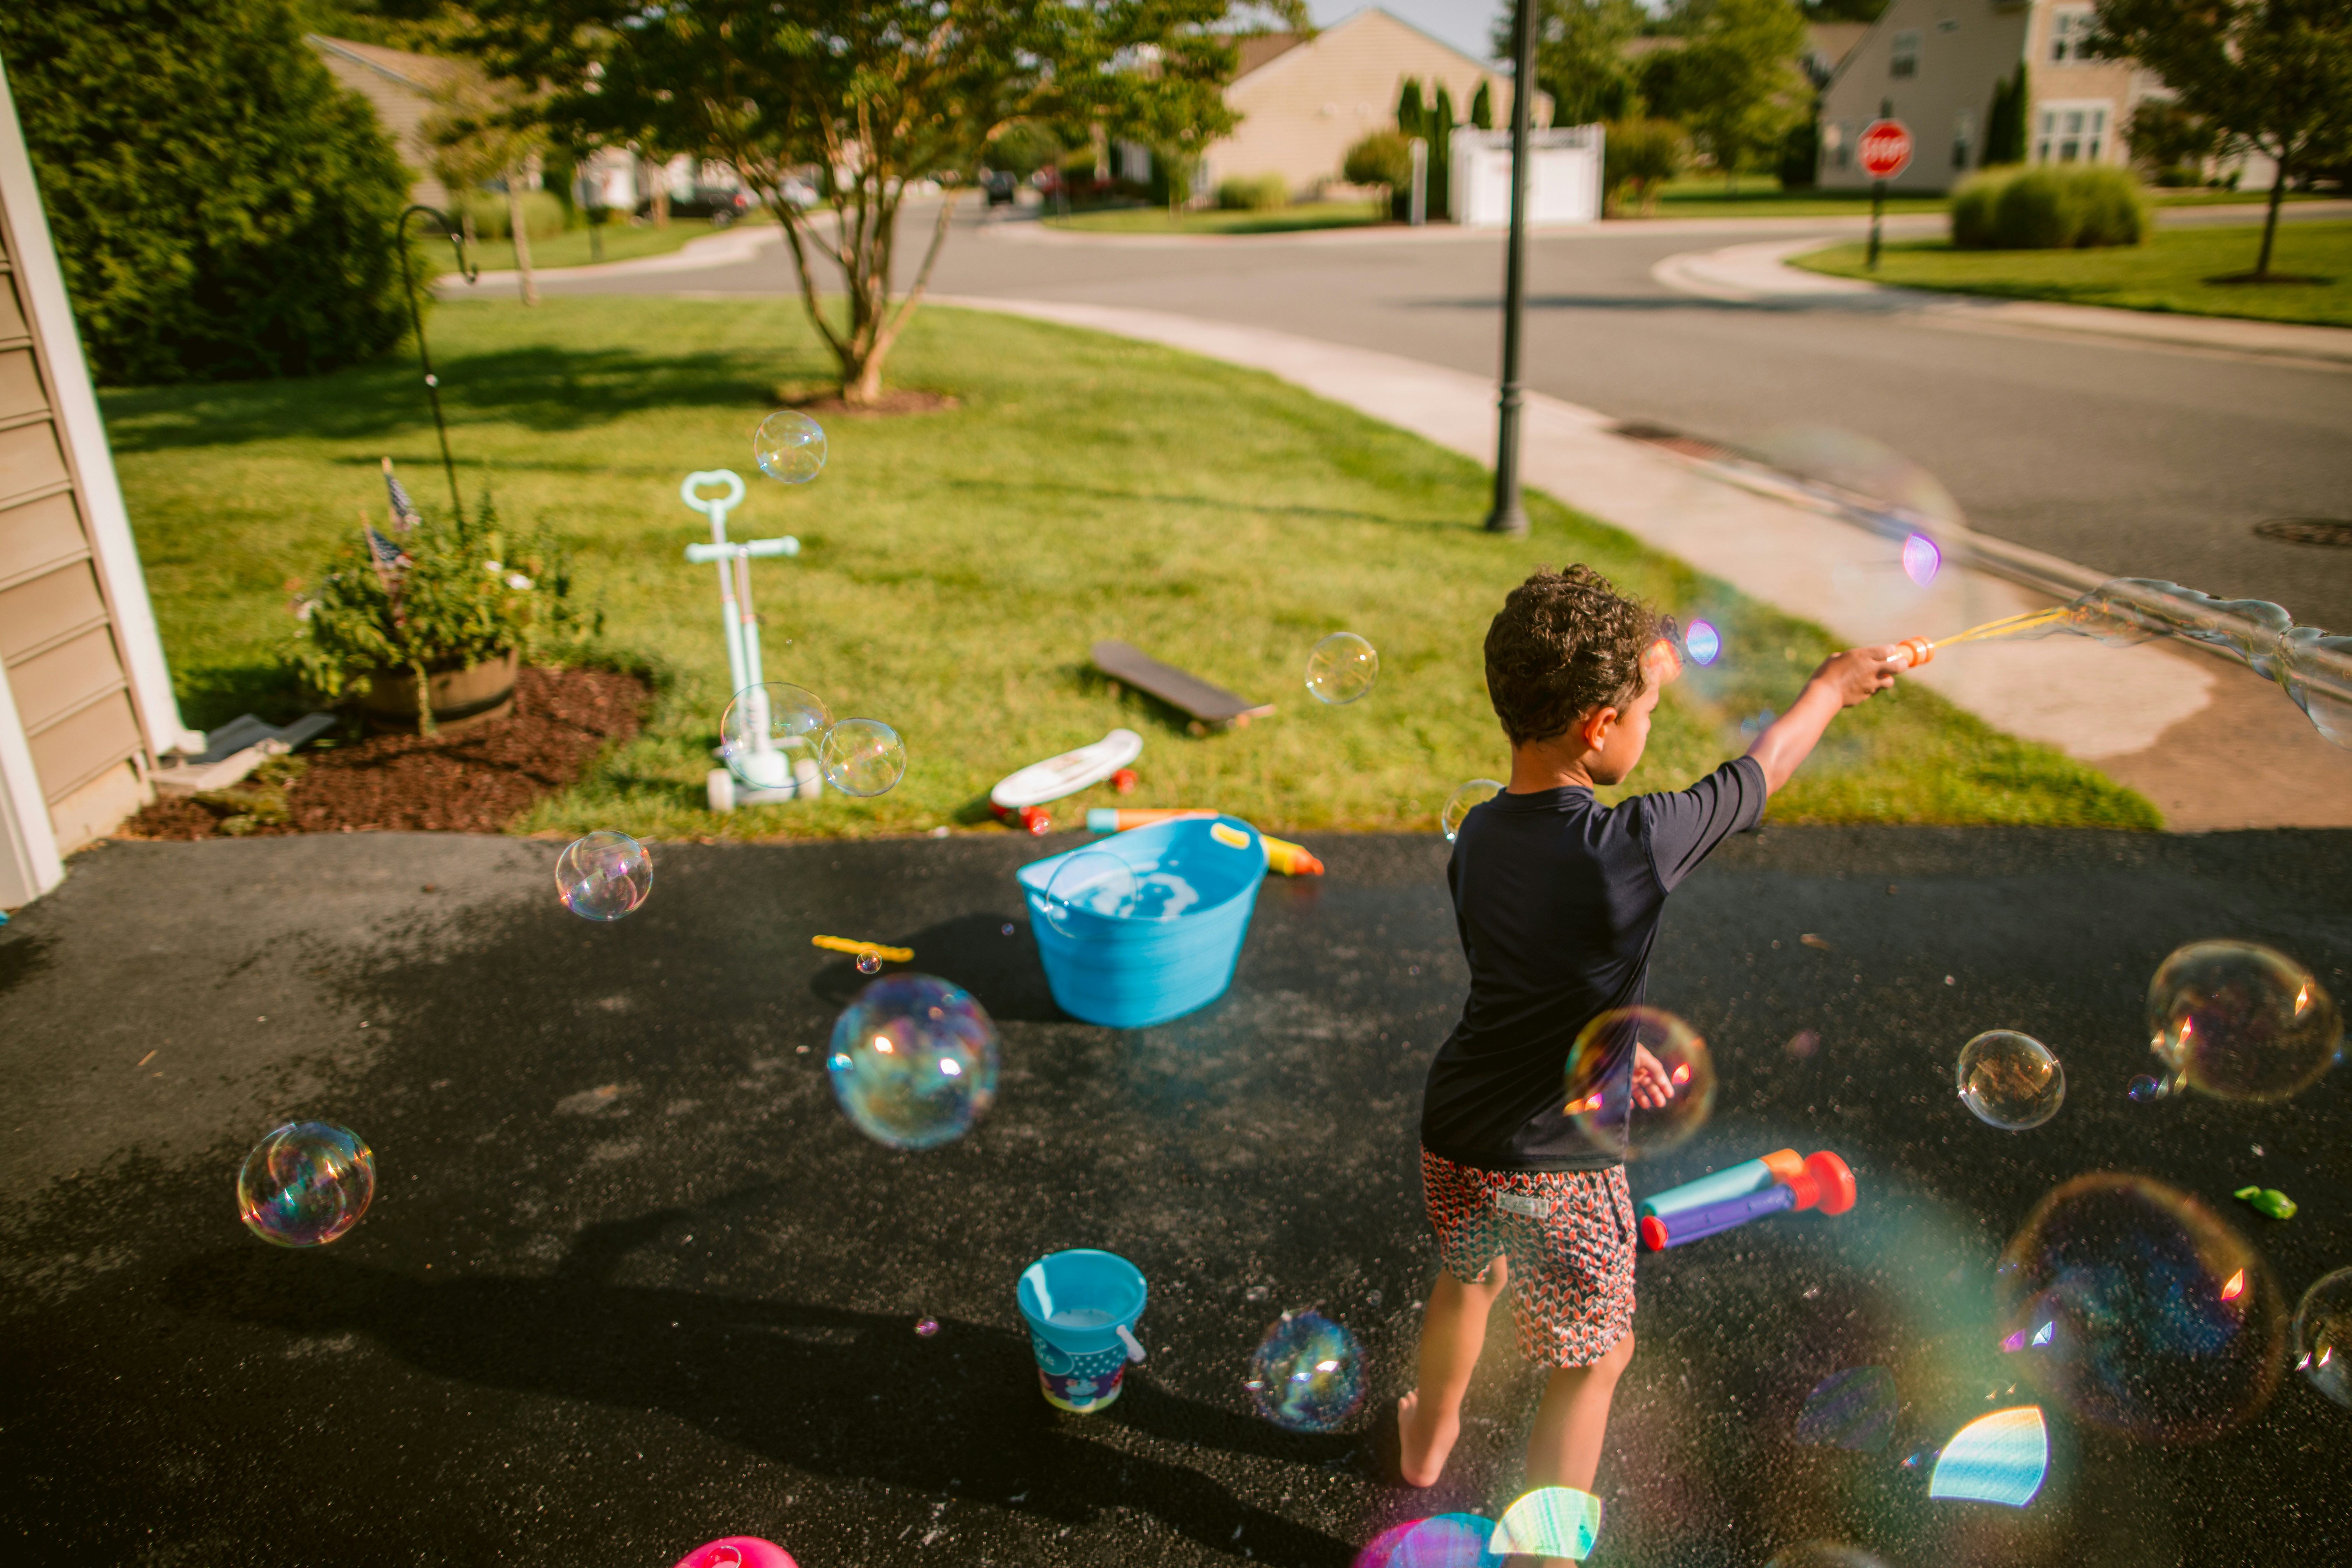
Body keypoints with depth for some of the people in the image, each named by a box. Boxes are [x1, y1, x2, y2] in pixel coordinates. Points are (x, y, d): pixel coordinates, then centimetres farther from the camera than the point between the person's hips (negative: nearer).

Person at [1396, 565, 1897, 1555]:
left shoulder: (1479, 835, -6)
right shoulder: (1634, 846, -25)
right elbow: (1762, 768, -8)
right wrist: (1830, 687, 10)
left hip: (1453, 1134, 7)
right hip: (1558, 1167, -7)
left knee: (1466, 1278, 33)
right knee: (1593, 1362, 16)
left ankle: (1429, 1437, 57)